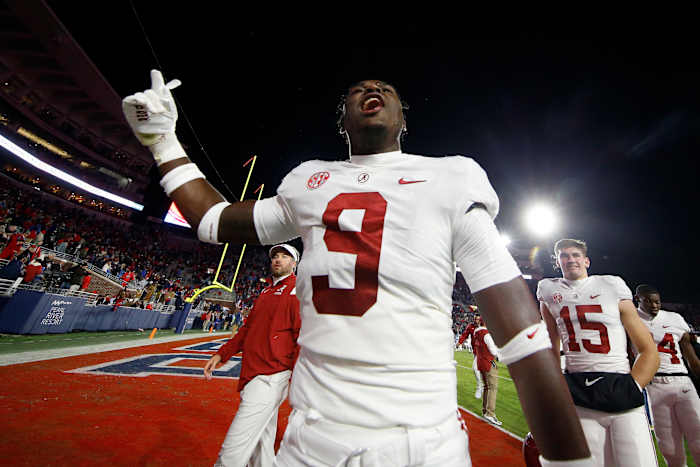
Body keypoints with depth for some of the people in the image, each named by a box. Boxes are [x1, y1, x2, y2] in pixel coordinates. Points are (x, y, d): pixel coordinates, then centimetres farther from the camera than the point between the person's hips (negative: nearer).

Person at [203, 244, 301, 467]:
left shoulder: (299, 289, -10)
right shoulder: (266, 292, 17)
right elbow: (248, 328, 21)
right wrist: (221, 354, 14)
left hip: (270, 378, -8)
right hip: (251, 375, 8)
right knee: (261, 446, 20)